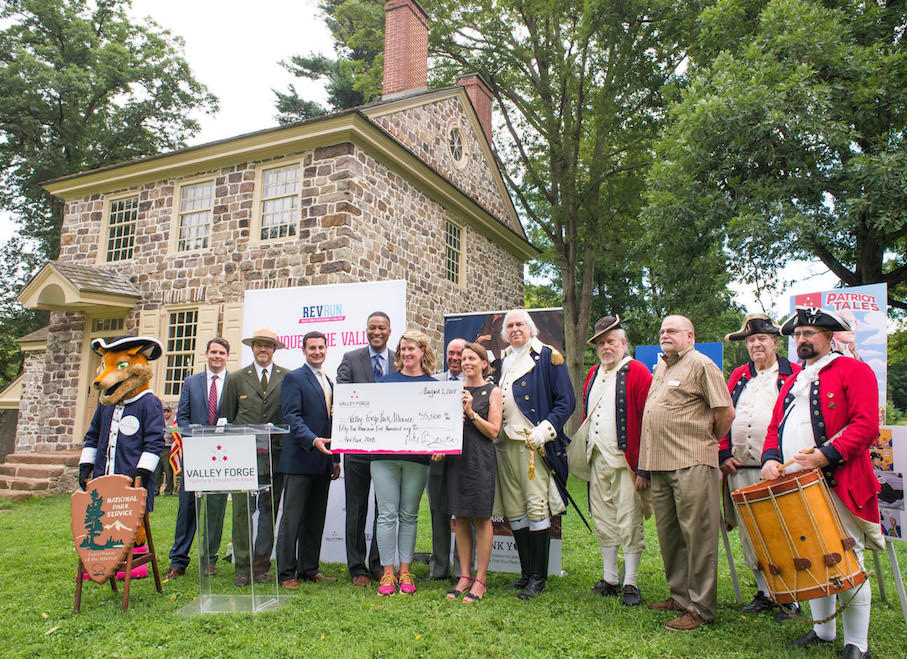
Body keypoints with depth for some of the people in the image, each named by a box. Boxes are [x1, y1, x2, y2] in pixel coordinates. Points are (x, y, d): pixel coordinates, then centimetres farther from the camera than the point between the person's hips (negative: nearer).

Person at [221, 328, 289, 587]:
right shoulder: (235, 379, 9)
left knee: (269, 511, 7)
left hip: (275, 456, 0)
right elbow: (227, 419, 11)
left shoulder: (288, 378, 5)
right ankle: (242, 567, 11)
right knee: (242, 511, 0)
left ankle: (261, 565, 18)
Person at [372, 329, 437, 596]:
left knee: (409, 515, 8)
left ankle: (405, 571, 18)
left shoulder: (432, 384, 7)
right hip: (384, 455, 1)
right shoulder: (386, 380, 11)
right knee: (387, 515, 2)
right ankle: (388, 572, 12)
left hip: (417, 457, -1)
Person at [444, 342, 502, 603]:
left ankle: (480, 580, 9)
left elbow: (493, 431, -4)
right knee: (460, 518, 8)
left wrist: (471, 412, -14)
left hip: (480, 459, -4)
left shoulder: (492, 392, 1)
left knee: (482, 518, 1)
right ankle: (464, 576, 18)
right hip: (455, 457, 4)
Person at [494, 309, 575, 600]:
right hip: (505, 444, 6)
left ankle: (538, 577, 7)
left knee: (537, 508, -5)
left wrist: (545, 429, -15)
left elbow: (566, 401, -4)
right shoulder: (501, 361, 18)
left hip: (534, 443, -6)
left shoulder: (547, 357, 0)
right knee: (514, 511, 8)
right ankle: (526, 572, 20)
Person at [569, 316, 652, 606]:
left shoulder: (637, 372, -6)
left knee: (629, 522, 0)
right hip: (596, 460, 7)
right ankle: (609, 579, 24)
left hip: (625, 461, -6)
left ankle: (630, 584, 13)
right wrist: (581, 451, 12)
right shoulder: (593, 374, 15)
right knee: (603, 522, 13)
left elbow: (648, 422, -11)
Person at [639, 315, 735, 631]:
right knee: (668, 534, 14)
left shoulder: (701, 364, -6)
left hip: (692, 465, -8)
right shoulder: (661, 367, 19)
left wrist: (708, 442, 5)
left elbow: (726, 412, -9)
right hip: (660, 464, 8)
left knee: (697, 534, -2)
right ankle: (680, 596, 28)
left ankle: (701, 607, 8)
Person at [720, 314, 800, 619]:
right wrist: (724, 455, 3)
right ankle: (765, 591, 26)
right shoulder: (738, 376, 15)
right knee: (749, 536, 11)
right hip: (740, 470, 5)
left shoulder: (794, 375, 2)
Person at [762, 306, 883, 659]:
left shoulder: (853, 370, -1)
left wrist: (826, 455, -21)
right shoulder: (794, 380, 20)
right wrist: (770, 457, -1)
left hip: (837, 484, -6)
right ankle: (823, 629, 28)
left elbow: (866, 425, -12)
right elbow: (775, 425, 18)